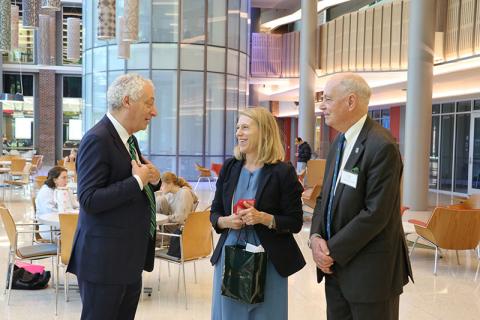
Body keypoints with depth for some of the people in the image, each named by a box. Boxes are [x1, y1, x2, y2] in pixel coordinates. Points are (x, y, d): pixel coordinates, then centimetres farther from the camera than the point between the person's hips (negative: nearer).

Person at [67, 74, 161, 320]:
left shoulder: (129, 140, 12)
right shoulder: (97, 140, -17)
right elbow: (89, 200, -23)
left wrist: (152, 179, -1)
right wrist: (138, 181, -20)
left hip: (130, 257, 9)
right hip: (105, 259, -9)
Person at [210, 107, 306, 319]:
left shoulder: (283, 172, -9)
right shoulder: (229, 167, 4)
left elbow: (295, 223, -8)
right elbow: (214, 213, 10)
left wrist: (263, 218, -23)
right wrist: (225, 221, -12)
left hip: (267, 260, -3)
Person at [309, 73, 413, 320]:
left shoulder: (381, 146, -18)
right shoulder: (339, 142, 10)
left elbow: (376, 213, -21)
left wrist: (333, 250, -15)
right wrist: (316, 236, -4)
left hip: (369, 270, -7)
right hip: (336, 263, 7)